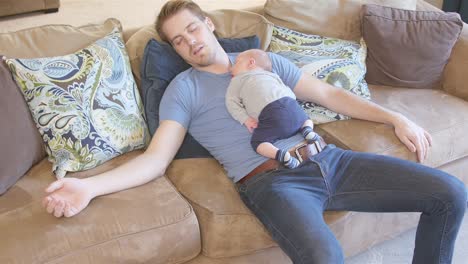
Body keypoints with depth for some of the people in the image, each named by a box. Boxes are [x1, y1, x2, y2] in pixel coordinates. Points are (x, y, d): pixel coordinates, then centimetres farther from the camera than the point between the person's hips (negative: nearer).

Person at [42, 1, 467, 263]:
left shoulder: (264, 62, 21)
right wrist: (89, 186, -16)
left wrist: (395, 118, 15)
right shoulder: (183, 89, 10)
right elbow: (156, 158, 0)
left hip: (328, 160, 5)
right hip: (272, 179, -5)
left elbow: (329, 94, 22)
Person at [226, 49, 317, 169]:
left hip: (271, 114, -5)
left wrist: (245, 119, 10)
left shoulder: (238, 79, 24)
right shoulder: (272, 75, 35)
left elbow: (232, 102, 14)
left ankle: (279, 154, -26)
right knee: (307, 119, 31)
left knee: (257, 142, 1)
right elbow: (291, 93, 28)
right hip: (292, 106, 5)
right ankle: (307, 130, -2)